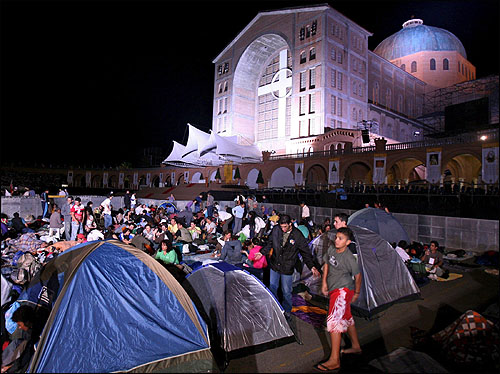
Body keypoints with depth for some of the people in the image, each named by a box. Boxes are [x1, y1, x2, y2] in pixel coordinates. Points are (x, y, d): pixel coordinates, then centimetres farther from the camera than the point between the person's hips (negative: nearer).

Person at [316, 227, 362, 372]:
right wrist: (324, 282, 8)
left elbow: (357, 275, -7)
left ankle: (334, 360, -11)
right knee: (346, 318, 22)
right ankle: (356, 346, 41)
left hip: (344, 290, -8)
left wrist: (357, 292, 4)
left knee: (334, 320, -15)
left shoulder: (349, 258, -20)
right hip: (334, 289, 8)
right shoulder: (331, 249, -1)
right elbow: (326, 264, 12)